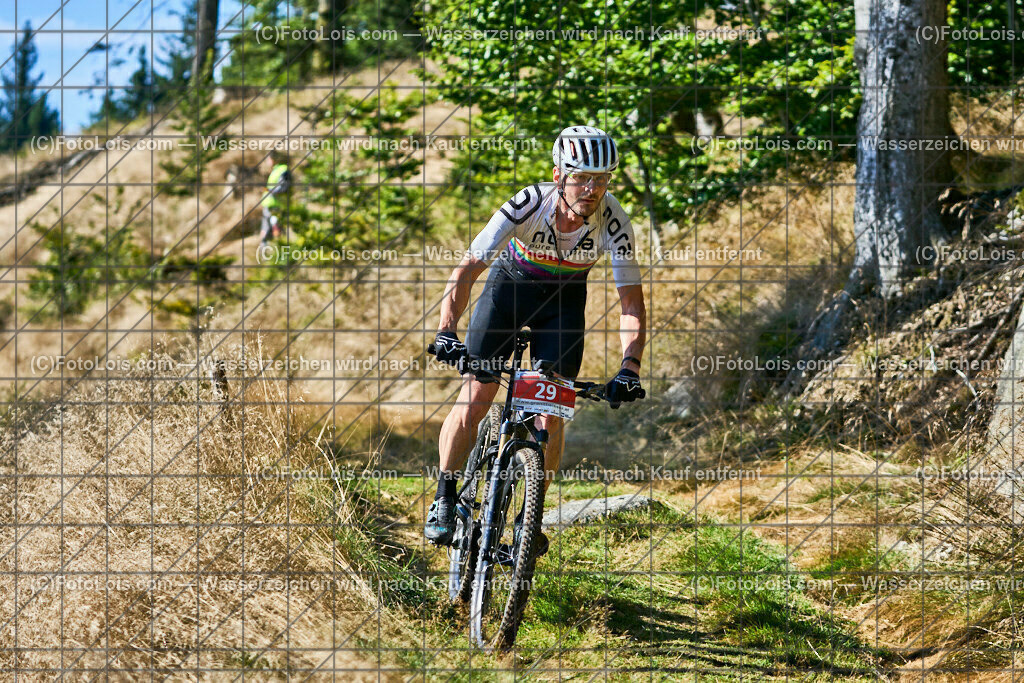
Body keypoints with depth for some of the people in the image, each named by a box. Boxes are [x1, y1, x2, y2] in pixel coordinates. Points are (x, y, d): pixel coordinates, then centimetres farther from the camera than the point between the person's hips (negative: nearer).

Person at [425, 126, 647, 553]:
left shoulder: (612, 221, -30)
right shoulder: (529, 205, -33)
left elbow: (632, 303, -28)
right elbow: (467, 270, -34)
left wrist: (629, 368, -41)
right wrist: (446, 332, -47)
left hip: (564, 299, 1)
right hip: (510, 283, -1)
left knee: (552, 413, -8)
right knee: (476, 397, -10)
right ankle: (444, 501, 8)